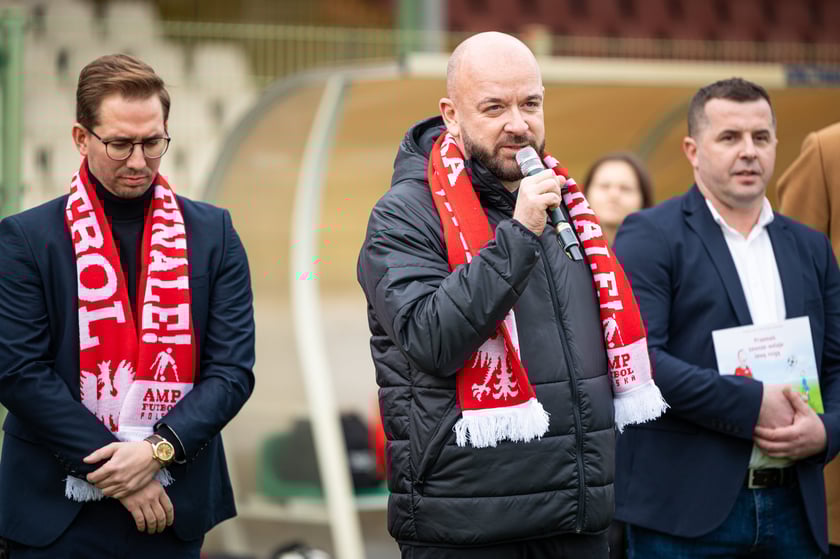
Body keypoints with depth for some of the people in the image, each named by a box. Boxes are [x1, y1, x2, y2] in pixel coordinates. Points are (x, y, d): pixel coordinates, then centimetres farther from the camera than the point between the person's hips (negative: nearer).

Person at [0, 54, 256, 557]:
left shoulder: (214, 234, 5)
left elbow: (233, 368, 0)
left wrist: (157, 450, -14)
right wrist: (112, 467, -14)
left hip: (173, 510, 2)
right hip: (58, 514, -2)